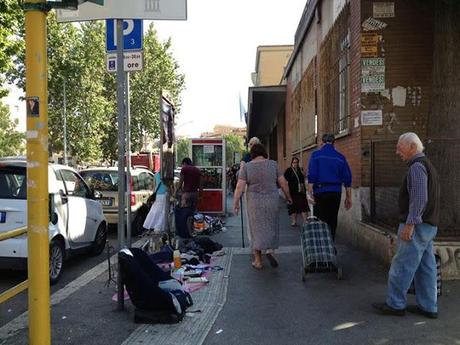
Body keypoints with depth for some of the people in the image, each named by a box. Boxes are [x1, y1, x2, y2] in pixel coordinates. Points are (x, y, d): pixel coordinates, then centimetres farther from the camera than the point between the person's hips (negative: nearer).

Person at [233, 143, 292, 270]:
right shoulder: (273, 164, 0)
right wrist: (288, 196, 14)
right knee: (271, 226, 18)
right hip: (272, 200, 1)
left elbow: (240, 187, -9)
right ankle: (270, 250, 1)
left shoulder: (246, 166, -4)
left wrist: (235, 203, -1)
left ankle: (258, 260, 12)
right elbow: (283, 182, 1)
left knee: (257, 228, 8)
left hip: (255, 202, -1)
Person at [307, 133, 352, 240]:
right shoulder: (340, 157, 9)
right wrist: (348, 197, 12)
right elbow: (347, 178, 8)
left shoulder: (316, 155, 0)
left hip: (321, 192, -3)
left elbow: (311, 176, -8)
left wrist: (310, 193, -7)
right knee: (332, 221, 10)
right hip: (336, 192, 3)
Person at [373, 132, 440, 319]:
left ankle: (395, 304, 5)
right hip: (428, 226, 10)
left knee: (402, 266, -3)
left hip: (417, 226, -10)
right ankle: (428, 307, 18)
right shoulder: (427, 165, 18)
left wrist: (410, 224, -23)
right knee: (425, 267, 12)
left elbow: (419, 198, -24)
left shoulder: (417, 166, -14)